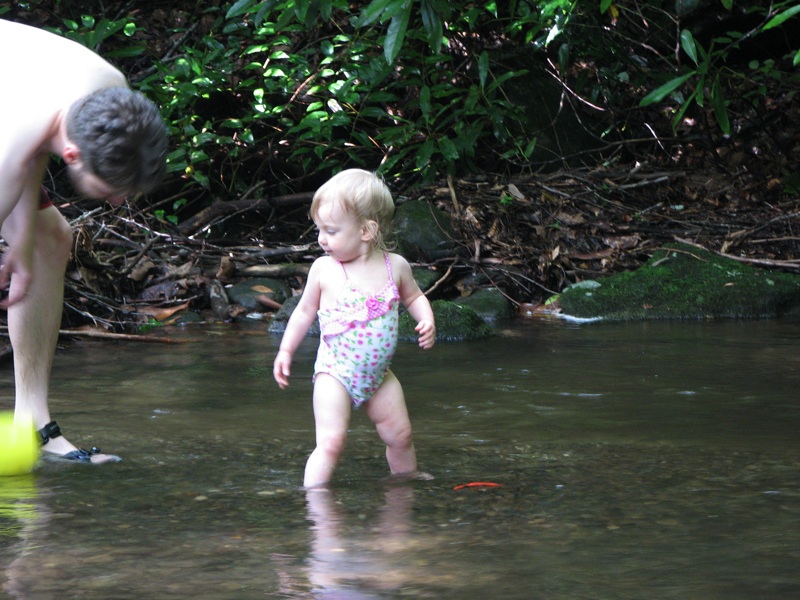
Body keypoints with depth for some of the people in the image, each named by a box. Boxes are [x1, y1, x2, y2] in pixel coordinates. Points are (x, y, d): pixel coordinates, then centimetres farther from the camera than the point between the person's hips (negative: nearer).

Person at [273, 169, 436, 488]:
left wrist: (426, 320, -2)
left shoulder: (395, 266, -2)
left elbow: (414, 297, 17)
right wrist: (286, 350, 7)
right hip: (335, 372, -3)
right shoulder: (324, 270, -7)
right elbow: (305, 311, 7)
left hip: (378, 374, 3)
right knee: (331, 441, -17)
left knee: (400, 437, 11)